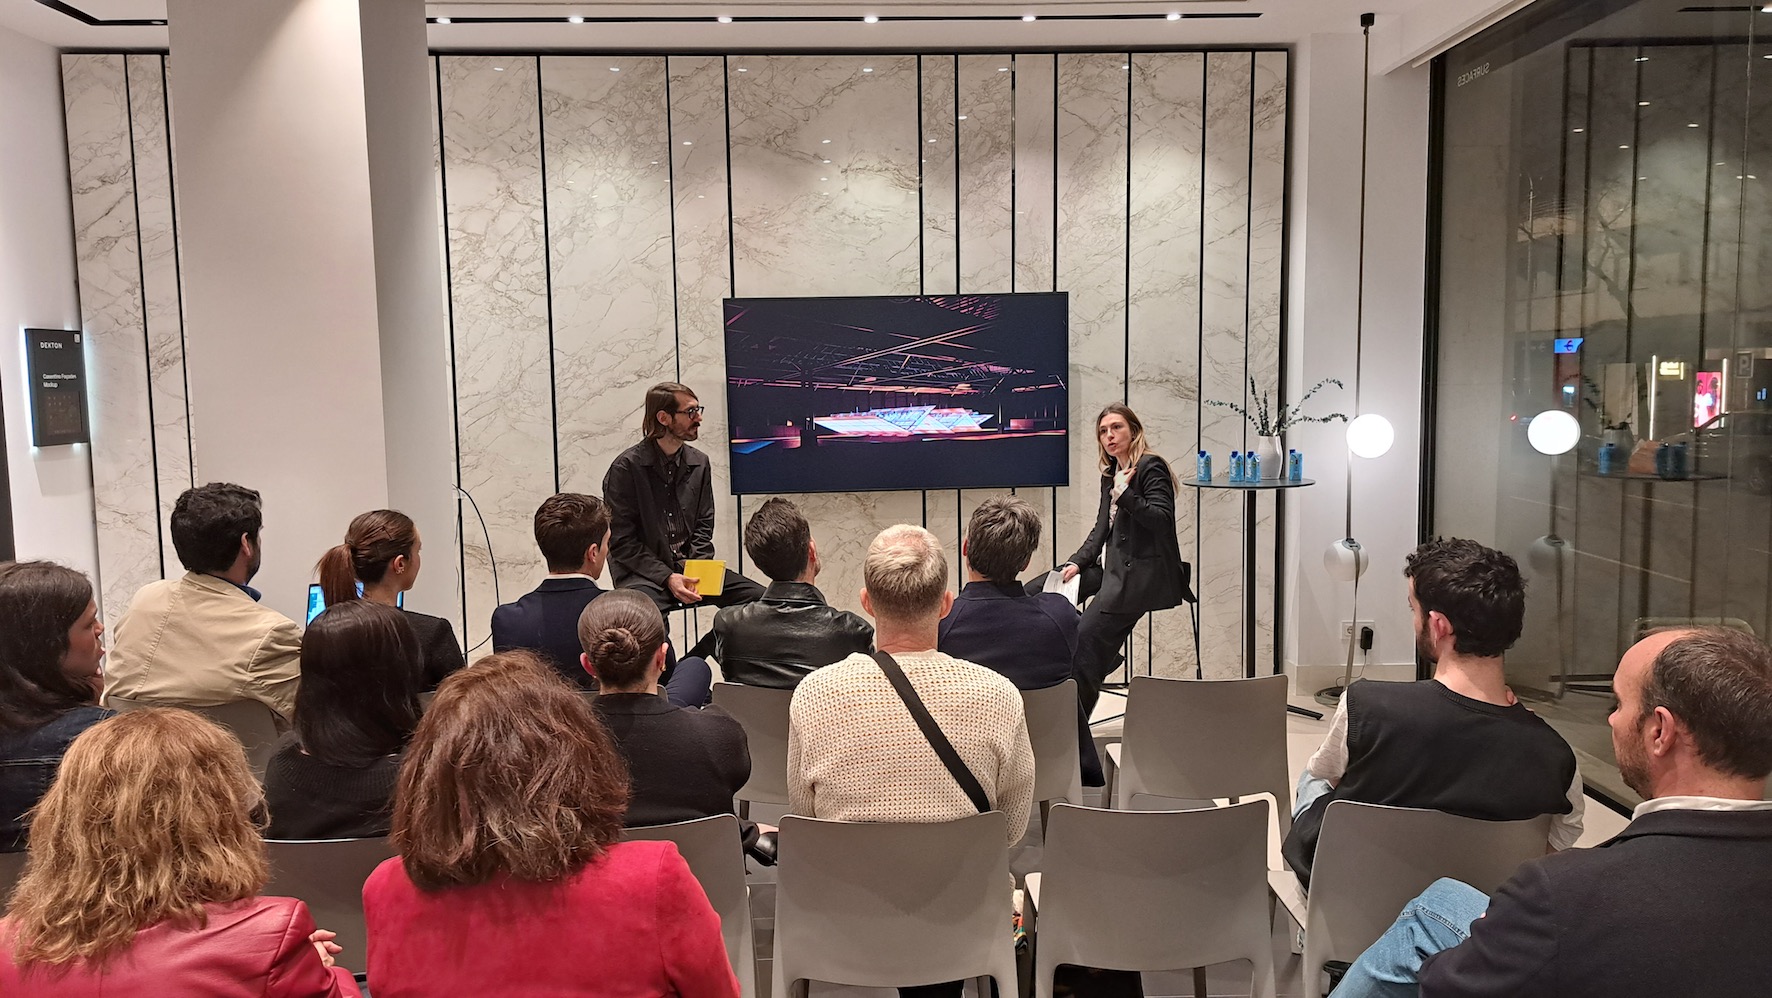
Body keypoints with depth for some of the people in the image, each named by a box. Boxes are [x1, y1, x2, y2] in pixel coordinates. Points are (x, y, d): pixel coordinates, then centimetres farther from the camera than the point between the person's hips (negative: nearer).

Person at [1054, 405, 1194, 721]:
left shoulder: (1151, 467, -9)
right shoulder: (1111, 475, 16)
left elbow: (1161, 520, -19)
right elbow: (1101, 529, 15)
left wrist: (1125, 495, -26)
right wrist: (1077, 563, 2)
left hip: (1140, 574, -10)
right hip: (1113, 567, 10)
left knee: (1086, 637, -19)